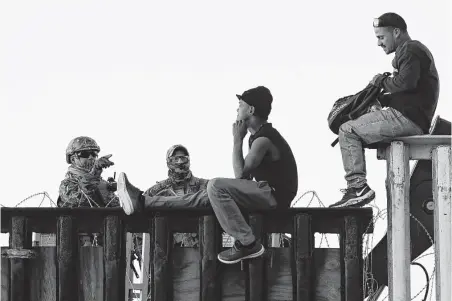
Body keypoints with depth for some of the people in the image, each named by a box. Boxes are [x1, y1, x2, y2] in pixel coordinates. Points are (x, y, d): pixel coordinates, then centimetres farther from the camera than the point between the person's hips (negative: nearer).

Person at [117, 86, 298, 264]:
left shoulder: (264, 139, -16)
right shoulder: (259, 135, 17)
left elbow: (240, 174, -18)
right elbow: (245, 176, 18)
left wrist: (237, 140, -10)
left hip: (274, 195, -10)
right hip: (265, 192, 10)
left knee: (216, 186, -24)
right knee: (205, 197, 3)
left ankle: (247, 244, -24)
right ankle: (142, 202, 0)